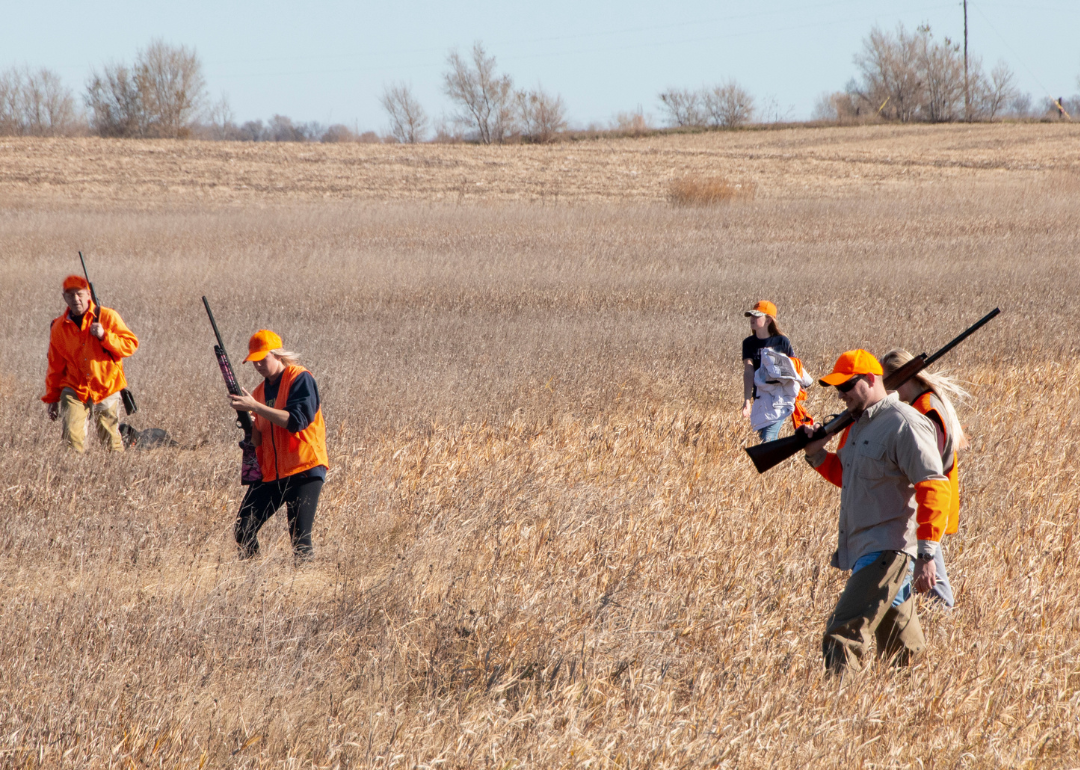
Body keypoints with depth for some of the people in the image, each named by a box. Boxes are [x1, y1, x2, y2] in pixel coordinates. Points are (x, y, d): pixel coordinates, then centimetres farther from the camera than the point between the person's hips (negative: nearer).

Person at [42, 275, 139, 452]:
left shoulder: (108, 317, -2)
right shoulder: (58, 327, 6)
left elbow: (131, 345, -5)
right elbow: (55, 366, 13)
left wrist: (104, 336, -19)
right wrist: (52, 397, 14)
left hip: (106, 391, -1)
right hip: (74, 390, 1)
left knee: (110, 440, 4)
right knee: (72, 435, -18)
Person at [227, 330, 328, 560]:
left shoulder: (300, 379, -6)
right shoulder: (261, 391, 14)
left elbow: (297, 421, -20)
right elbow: (259, 440, 13)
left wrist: (255, 407, -22)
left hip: (303, 471, -7)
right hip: (270, 472, 7)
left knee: (300, 538, -12)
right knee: (243, 532, 1)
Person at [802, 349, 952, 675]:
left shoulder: (903, 424, -14)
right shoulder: (858, 424, 16)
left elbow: (933, 488, -18)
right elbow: (844, 475, 29)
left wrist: (926, 556, -23)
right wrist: (817, 453, 9)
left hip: (887, 550, -10)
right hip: (866, 548, 10)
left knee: (843, 635, -17)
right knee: (901, 647, 16)